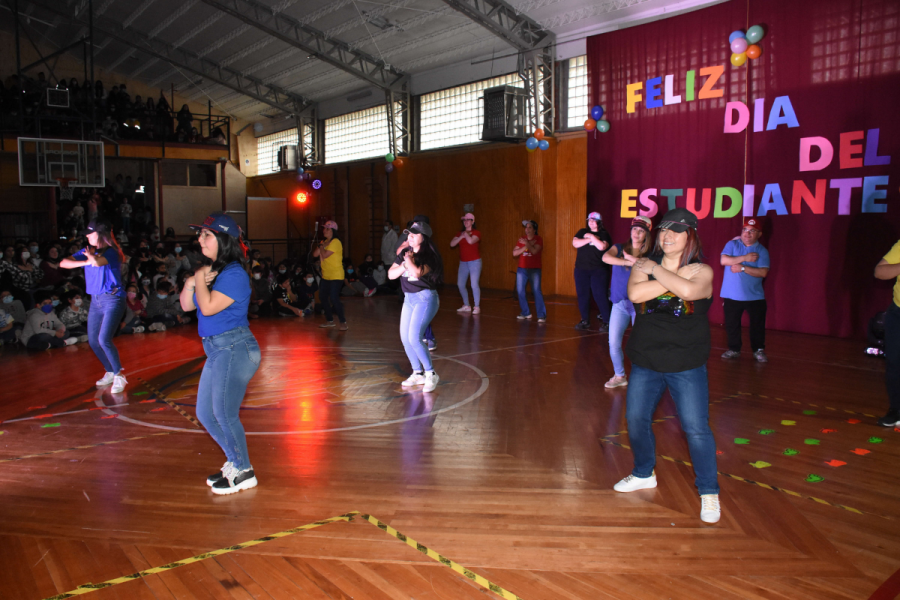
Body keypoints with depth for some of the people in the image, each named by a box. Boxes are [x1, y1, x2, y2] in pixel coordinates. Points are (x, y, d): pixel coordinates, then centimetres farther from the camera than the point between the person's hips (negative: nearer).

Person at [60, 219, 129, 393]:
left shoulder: (111, 252, -11)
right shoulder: (87, 251, 9)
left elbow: (98, 262, -33)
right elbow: (63, 263, -2)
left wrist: (91, 255, -14)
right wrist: (85, 262, -15)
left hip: (113, 299, -7)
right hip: (95, 300, 7)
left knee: (104, 340, -17)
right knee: (93, 341, 8)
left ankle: (119, 375, -1)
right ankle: (110, 372, 26)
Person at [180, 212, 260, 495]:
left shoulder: (233, 273, -16)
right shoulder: (211, 270, 12)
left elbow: (209, 307, -24)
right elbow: (187, 305, 14)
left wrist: (200, 280, -10)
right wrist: (191, 283, -4)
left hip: (235, 349, -10)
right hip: (216, 350, 10)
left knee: (224, 415, -1)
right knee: (205, 413, 16)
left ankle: (244, 472, 16)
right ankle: (234, 462, 31)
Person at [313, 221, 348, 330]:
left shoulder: (335, 242, -15)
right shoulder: (325, 242, 13)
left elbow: (324, 255, -21)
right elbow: (315, 254, 8)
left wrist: (321, 246, -5)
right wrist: (321, 246, -7)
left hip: (336, 276, -10)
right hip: (326, 276, 10)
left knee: (334, 298, -16)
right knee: (323, 297, 14)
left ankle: (343, 322, -7)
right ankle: (330, 320, 27)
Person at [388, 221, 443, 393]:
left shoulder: (429, 256, -13)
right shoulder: (405, 253, 7)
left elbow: (417, 273, -31)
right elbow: (391, 274, 2)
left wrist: (409, 259, -14)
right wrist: (404, 264, -13)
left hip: (425, 299, -8)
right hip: (409, 298, 8)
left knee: (414, 338, -16)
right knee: (405, 338, 9)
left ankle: (431, 374, -1)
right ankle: (418, 374, 23)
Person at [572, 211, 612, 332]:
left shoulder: (604, 234, 2)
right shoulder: (582, 232, 12)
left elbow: (602, 246, -17)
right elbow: (575, 243, -4)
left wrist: (592, 237, -8)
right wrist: (589, 239, -11)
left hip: (599, 270, -4)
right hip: (581, 269, 4)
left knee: (600, 296, -8)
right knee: (583, 295, 6)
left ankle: (607, 322, -1)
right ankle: (585, 321, 16)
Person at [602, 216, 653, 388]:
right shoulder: (619, 248, 7)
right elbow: (606, 257, -15)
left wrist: (632, 258, -15)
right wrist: (629, 262, -23)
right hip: (619, 303, 2)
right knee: (614, 343, 2)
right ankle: (619, 376, 20)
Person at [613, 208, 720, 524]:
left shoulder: (701, 271, -6)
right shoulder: (644, 264, 1)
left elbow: (688, 290, -31)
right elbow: (635, 294, -20)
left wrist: (656, 270, -18)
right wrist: (675, 277, -21)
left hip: (686, 366, -3)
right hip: (645, 360, 4)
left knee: (696, 428, -1)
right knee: (636, 419, 13)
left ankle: (709, 492, 17)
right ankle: (644, 474, 37)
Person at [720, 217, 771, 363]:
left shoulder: (762, 251, -1)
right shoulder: (732, 244, 3)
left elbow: (763, 272, -12)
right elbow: (723, 260, -14)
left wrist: (742, 268, -18)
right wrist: (745, 258, -18)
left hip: (755, 296, -1)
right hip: (732, 295, 1)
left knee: (757, 325, 6)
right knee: (731, 324, 9)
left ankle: (759, 350, 21)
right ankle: (734, 349, 24)